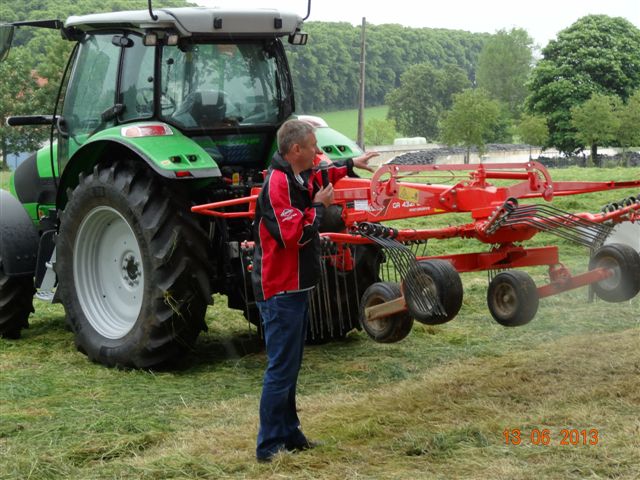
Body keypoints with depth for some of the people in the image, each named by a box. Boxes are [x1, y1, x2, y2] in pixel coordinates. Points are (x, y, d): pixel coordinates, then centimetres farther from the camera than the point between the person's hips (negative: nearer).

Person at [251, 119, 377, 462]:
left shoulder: (300, 178, 10)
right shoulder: (277, 184, -20)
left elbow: (320, 176, 35)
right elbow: (294, 234, -27)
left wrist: (350, 165, 38)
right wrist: (319, 206, -14)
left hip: (296, 288, 10)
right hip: (280, 291, -10)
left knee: (289, 368, 16)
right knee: (280, 370, -6)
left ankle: (288, 433, 25)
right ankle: (270, 446, 0)